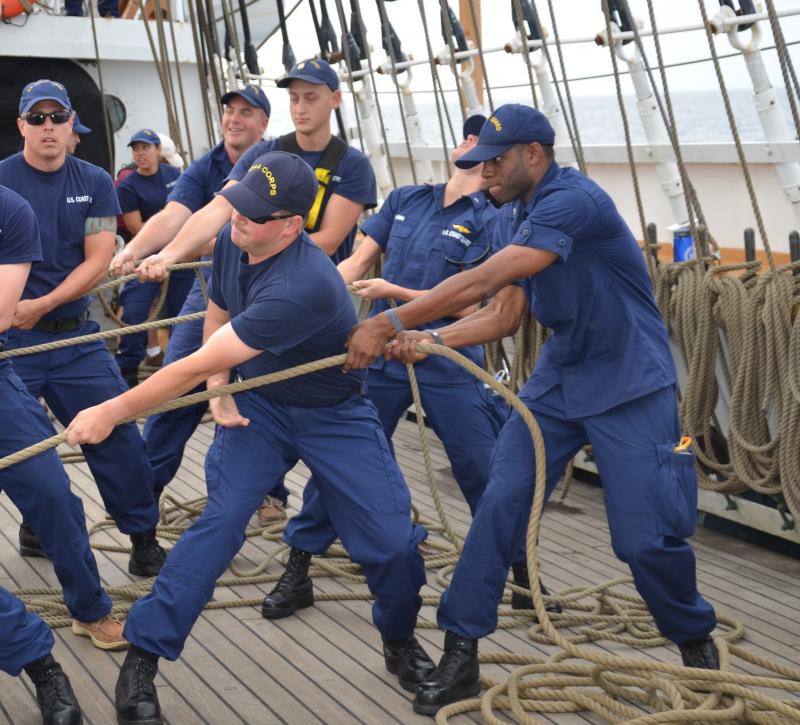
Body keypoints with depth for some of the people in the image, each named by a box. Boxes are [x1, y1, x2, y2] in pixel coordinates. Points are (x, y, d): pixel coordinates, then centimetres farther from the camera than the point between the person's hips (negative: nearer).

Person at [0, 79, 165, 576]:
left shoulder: (95, 183, 4)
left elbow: (98, 262, -3)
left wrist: (41, 305, -13)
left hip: (75, 336, 2)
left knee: (118, 436, 2)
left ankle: (144, 539, 16)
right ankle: (40, 529, 26)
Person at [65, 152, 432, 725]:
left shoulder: (304, 285, -38)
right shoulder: (231, 241, -13)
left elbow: (200, 365, -35)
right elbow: (216, 318, 7)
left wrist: (112, 412, -29)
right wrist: (220, 392, -7)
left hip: (334, 415, -4)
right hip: (257, 405, 5)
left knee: (392, 541, -10)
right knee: (221, 519, -13)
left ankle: (400, 639, 21)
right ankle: (141, 659, -5)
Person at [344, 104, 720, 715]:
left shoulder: (573, 200, -23)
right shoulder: (510, 219, 6)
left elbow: (481, 282, -30)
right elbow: (505, 313, 3)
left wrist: (389, 325, -29)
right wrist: (429, 339, -12)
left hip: (630, 385, -7)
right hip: (559, 378, 8)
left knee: (645, 537, -5)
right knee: (500, 505, -3)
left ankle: (695, 641, 26)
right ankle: (461, 654, 6)